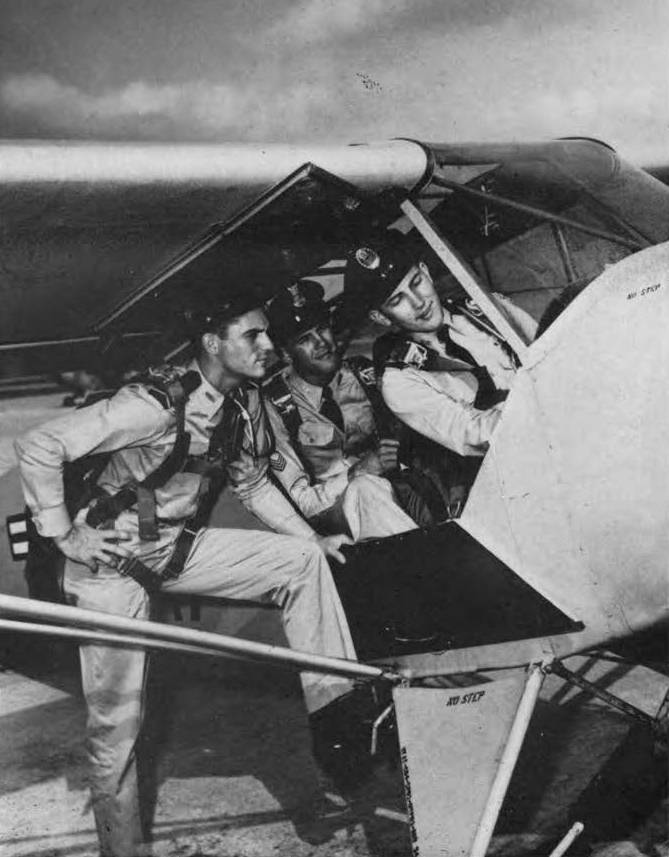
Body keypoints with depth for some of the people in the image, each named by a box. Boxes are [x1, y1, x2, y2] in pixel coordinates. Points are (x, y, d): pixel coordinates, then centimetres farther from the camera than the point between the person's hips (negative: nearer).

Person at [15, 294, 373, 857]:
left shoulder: (245, 402, -2)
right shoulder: (159, 404, -27)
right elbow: (38, 447, -25)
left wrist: (313, 538, 8)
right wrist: (61, 533, -21)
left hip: (180, 548, 7)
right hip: (113, 558, -7)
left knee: (301, 561, -4)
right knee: (116, 718, -3)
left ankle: (333, 712, -1)